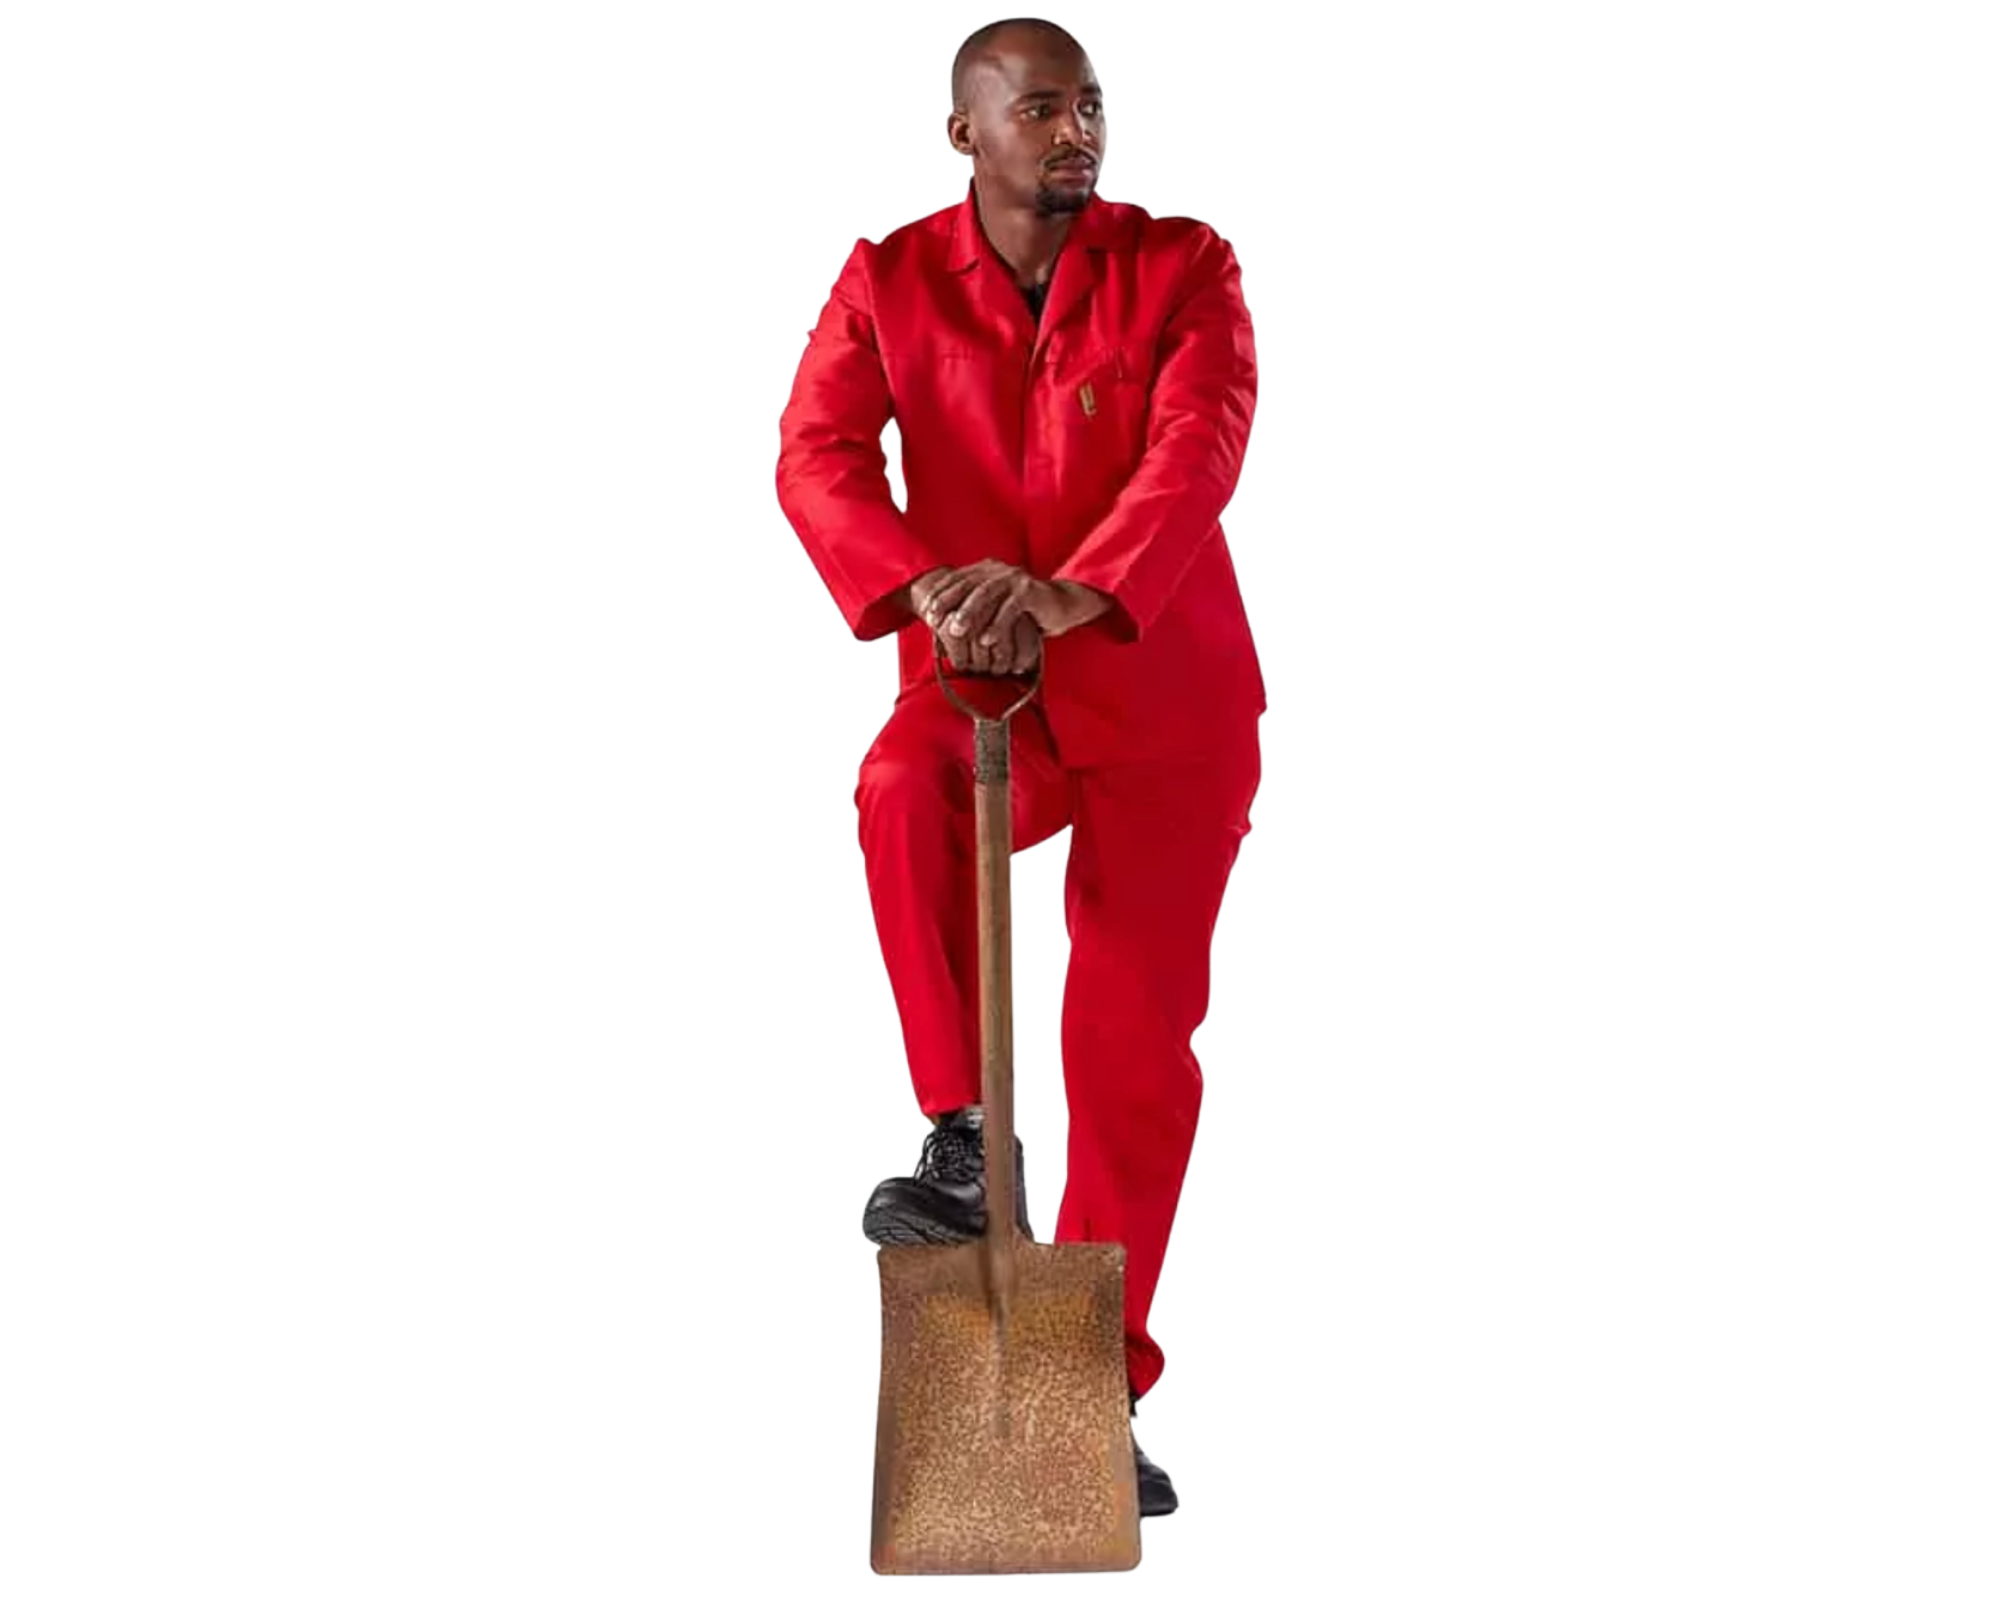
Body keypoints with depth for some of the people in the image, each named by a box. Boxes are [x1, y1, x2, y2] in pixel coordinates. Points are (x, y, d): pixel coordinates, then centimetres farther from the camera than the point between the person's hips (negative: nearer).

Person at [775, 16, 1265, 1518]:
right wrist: (929, 589, -35)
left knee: (1136, 1035, 0)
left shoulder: (1184, 265, -5)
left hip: (1163, 693, 0)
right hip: (979, 683, 0)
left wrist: (1065, 595, -38)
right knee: (902, 790, -36)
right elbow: (816, 456, -15)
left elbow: (1199, 451, -20)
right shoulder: (889, 281, -1)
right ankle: (963, 1139, -20)